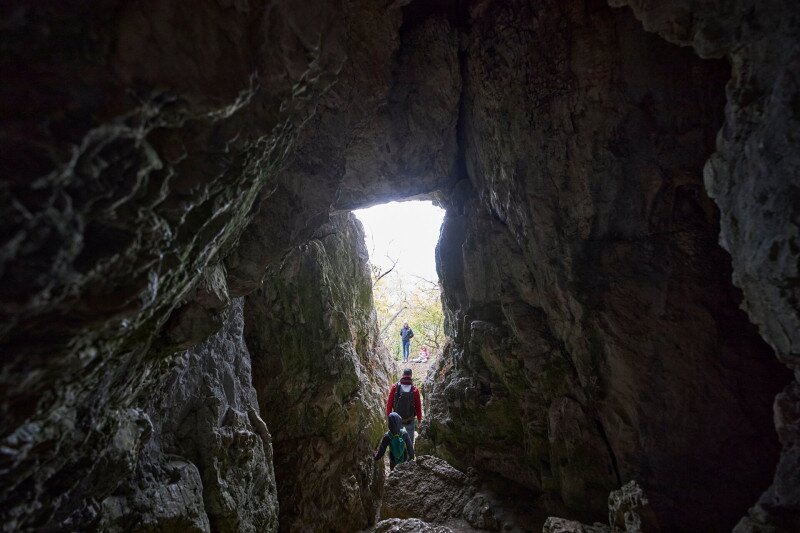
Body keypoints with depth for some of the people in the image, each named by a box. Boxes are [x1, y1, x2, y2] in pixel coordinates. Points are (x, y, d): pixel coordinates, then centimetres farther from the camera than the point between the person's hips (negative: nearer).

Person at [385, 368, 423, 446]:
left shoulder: (394, 387, -12)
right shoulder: (415, 390, -14)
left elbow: (389, 403, -8)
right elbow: (418, 406, -8)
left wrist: (388, 416, 7)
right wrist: (419, 419, 7)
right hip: (410, 421, -1)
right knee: (410, 441, 15)